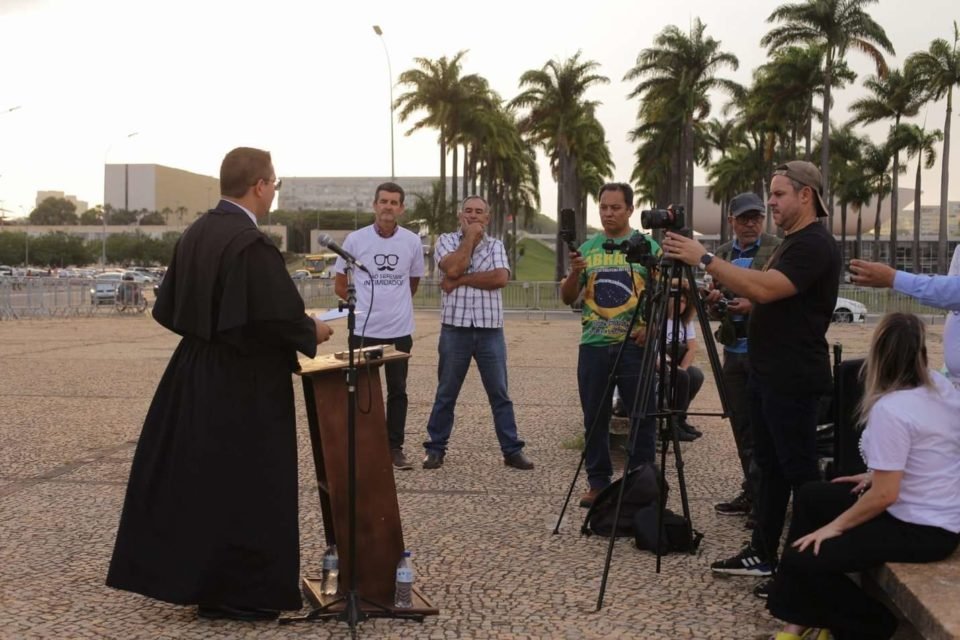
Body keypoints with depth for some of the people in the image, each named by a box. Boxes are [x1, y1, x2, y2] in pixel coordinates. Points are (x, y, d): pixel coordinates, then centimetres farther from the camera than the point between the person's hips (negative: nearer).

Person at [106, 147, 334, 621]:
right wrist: (312, 332, -5)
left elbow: (170, 306, 12)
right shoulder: (252, 244, -21)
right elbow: (281, 317, -24)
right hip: (245, 385, -9)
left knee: (189, 473, 18)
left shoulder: (195, 233, 5)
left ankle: (175, 571, 31)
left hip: (192, 374, 9)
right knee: (244, 483, 3)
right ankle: (235, 593, 13)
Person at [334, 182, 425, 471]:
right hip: (364, 330, -1)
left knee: (397, 391, 7)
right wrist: (362, 304, 7)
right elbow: (339, 285, 6)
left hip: (400, 330, 1)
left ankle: (395, 448, 16)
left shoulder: (412, 242, 0)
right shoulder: (355, 240, -4)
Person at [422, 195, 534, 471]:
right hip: (455, 328, -1)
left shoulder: (496, 245, 8)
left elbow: (501, 277, -10)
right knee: (446, 393, 7)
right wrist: (470, 237, -6)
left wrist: (462, 280, -12)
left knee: (500, 393, 5)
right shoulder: (446, 241, 5)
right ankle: (435, 448, 16)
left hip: (490, 329, 1)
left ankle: (512, 450, 10)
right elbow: (453, 268, -15)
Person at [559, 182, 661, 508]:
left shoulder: (647, 246, 3)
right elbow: (567, 298, 9)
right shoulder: (587, 248, 10)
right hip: (593, 345, 3)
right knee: (594, 418, 8)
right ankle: (597, 482, 19)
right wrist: (575, 273, -11)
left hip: (635, 345, -2)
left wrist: (652, 325, -13)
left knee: (642, 417, 2)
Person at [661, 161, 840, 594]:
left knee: (799, 471, -4)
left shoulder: (815, 245, -16)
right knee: (769, 465, 14)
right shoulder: (792, 243, 17)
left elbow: (764, 289, -28)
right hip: (767, 374, 10)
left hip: (793, 380, -10)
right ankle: (763, 554, 23)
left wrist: (704, 259, -27)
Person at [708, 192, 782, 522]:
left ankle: (762, 499, -1)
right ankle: (751, 493, 20)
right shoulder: (722, 254, 14)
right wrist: (714, 299, -1)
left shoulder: (778, 250, -3)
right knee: (742, 427, 10)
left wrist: (753, 305, -20)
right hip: (733, 349, 6)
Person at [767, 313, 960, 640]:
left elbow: (886, 495, -24)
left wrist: (835, 526, -12)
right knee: (812, 496, 16)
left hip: (922, 528, -10)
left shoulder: (889, 409, -26)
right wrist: (877, 474, 15)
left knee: (803, 560, -13)